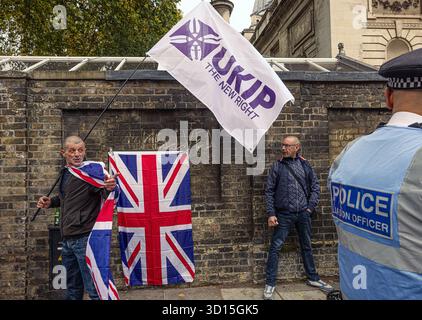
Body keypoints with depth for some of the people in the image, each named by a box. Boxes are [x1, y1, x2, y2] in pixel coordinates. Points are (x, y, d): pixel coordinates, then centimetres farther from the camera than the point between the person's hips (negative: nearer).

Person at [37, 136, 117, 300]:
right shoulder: (65, 173, 12)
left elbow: (107, 195, -25)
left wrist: (110, 188, -47)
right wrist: (50, 202, 11)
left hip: (85, 237, -8)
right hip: (68, 239, 8)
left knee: (94, 289, -5)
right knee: (73, 288, 22)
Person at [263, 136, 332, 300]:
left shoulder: (305, 165, 3)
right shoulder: (277, 166, -2)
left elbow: (315, 187, 9)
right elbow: (269, 191, -2)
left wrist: (310, 207, 0)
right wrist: (271, 214, -8)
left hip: (303, 213, 2)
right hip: (284, 214, -2)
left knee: (306, 246, 17)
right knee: (275, 247, -2)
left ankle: (313, 278, 34)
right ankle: (270, 283, 9)